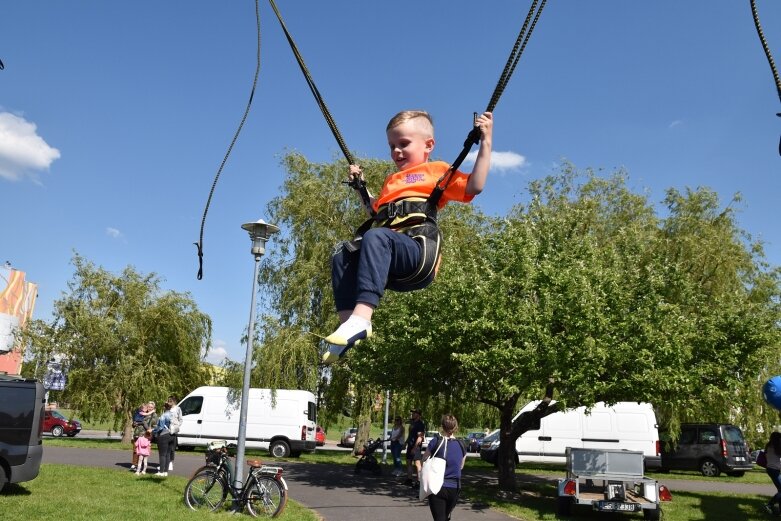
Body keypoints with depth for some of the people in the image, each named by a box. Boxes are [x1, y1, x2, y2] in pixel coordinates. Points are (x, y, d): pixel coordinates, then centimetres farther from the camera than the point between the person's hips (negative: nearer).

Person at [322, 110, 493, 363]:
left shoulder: (437, 170, 17)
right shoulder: (392, 181, 37)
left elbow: (474, 186, 2)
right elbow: (376, 211, 51)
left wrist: (485, 144, 1)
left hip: (418, 253, -7)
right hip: (391, 266, 7)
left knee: (375, 236, -34)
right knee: (343, 253, -15)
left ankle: (361, 317, -46)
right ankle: (347, 320, -28)